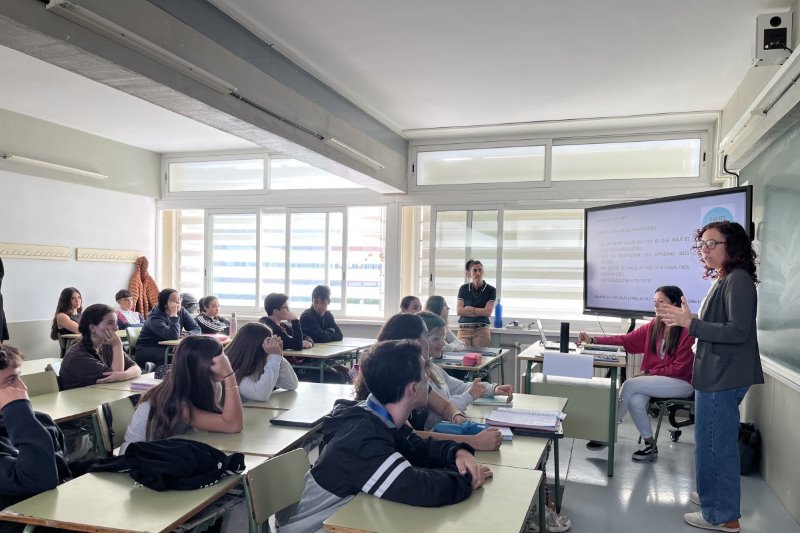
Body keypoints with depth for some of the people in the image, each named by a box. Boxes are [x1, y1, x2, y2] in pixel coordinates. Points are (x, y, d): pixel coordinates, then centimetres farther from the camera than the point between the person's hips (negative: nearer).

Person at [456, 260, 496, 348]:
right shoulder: (463, 289, 6)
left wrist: (469, 308, -3)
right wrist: (480, 312, -7)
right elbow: (459, 311, -2)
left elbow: (488, 312, -7)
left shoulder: (490, 290, 0)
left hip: (481, 330, -2)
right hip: (464, 329, 2)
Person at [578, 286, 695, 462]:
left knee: (631, 384, -24)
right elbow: (626, 340, 1)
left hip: (681, 382, -5)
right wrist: (593, 340, -8)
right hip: (656, 379, 5)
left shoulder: (686, 331, -14)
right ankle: (650, 446, -4)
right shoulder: (654, 326, 4)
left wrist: (649, 372, -15)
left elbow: (679, 368, -12)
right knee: (635, 401, -24)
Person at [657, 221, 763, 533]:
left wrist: (690, 323, -26)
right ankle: (717, 496, 36)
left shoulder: (738, 280, -17)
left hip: (724, 378, -10)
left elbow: (738, 331, -24)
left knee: (713, 445, -1)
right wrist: (683, 320, 9)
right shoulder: (724, 280, 13)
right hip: (717, 375, 10)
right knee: (719, 444, 21)